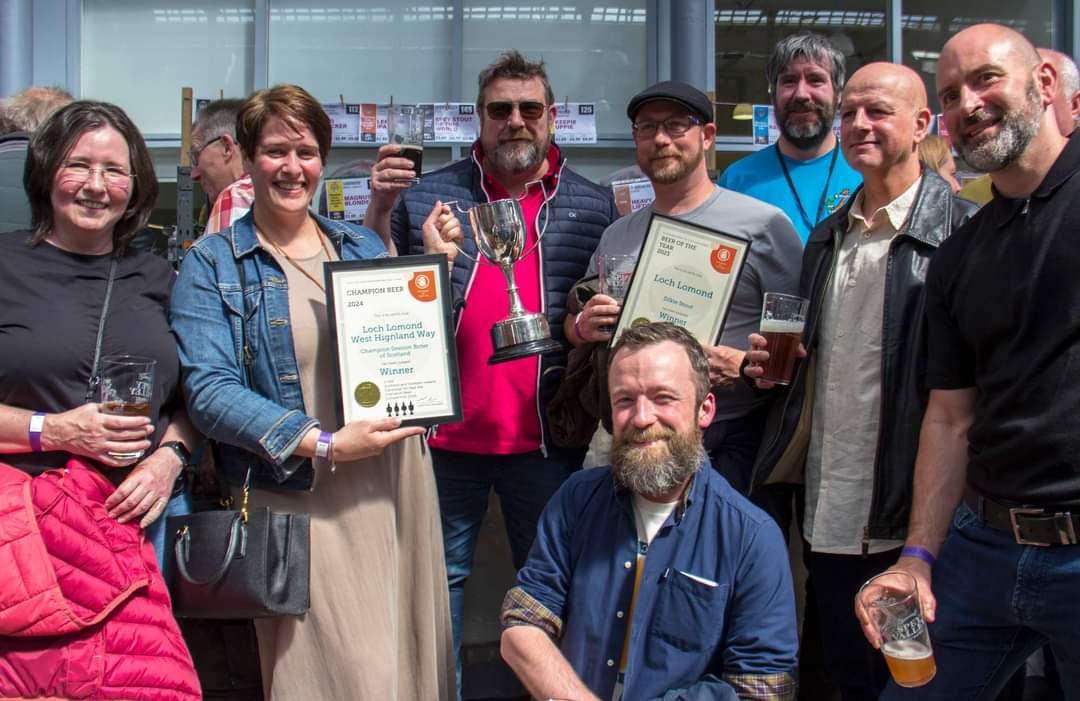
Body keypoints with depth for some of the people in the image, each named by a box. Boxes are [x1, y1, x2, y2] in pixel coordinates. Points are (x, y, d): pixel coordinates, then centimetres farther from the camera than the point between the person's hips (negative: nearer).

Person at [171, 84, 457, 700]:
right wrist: (325, 444, -19)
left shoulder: (364, 247, 14)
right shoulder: (213, 263, 0)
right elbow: (209, 389, -11)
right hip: (300, 499, -4)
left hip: (396, 484, 5)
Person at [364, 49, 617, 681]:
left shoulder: (594, 206, 8)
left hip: (547, 438, 1)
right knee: (440, 576, 11)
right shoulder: (427, 194, 6)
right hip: (445, 432, 0)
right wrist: (381, 207, -7)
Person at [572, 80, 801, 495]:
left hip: (732, 443, -4)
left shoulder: (763, 224, -6)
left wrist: (748, 366, -24)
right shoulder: (617, 236, 13)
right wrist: (584, 328, -2)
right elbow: (574, 323, 20)